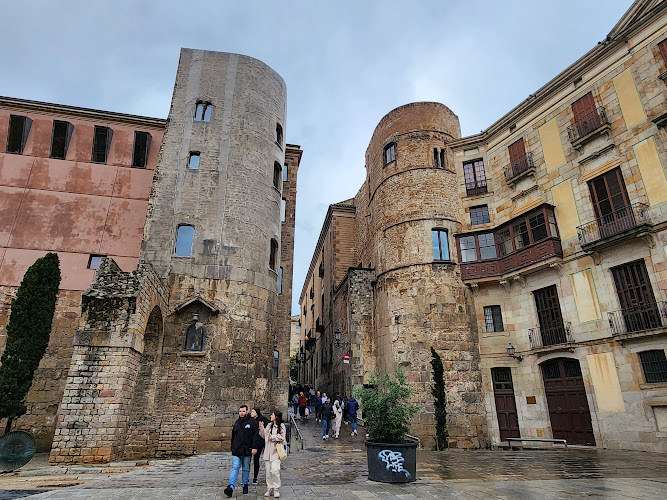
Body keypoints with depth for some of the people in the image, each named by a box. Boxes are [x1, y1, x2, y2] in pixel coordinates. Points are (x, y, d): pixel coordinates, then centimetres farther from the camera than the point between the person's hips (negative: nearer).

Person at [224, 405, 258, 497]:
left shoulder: (252, 422, -4)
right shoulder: (237, 422, 12)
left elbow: (255, 435, -8)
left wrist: (254, 448, -16)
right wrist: (232, 448, 20)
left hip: (247, 451, -3)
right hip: (236, 451, 3)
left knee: (246, 469, 9)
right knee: (235, 468, -6)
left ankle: (245, 484, 24)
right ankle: (231, 487, -9)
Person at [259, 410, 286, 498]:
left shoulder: (281, 426, -3)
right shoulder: (269, 425, 15)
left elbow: (282, 437, -9)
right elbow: (264, 435, 17)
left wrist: (273, 437, -9)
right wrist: (261, 428, 6)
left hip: (276, 451, -6)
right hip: (268, 451, 6)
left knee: (275, 470, -15)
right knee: (268, 471, 8)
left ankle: (276, 489, -1)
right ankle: (270, 488, 20)